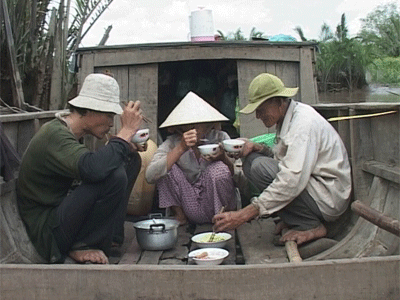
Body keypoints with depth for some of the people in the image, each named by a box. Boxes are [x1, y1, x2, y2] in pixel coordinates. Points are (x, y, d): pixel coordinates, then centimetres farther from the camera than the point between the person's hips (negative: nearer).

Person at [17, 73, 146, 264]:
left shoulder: (66, 132, 9)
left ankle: (108, 235, 3)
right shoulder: (54, 134, -22)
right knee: (114, 176, -31)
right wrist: (127, 131, -27)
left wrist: (128, 147, 0)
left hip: (62, 210, 10)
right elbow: (93, 168, -40)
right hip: (47, 232, -10)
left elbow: (101, 161, 18)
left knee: (130, 159, 7)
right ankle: (81, 247, -12)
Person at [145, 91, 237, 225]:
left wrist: (223, 158, -31)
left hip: (219, 204, 0)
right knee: (167, 166, -18)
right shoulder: (172, 143, -10)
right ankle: (179, 215, 3)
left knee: (219, 169, -27)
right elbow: (150, 176, -25)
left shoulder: (220, 138, -9)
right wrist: (181, 148, -32)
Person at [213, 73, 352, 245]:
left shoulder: (304, 122, -23)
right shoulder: (287, 119, 7)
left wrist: (244, 214, -35)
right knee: (251, 160, 1)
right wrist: (259, 149, -5)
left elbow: (291, 181, -32)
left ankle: (310, 226, -12)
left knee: (260, 167, -24)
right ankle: (291, 219, 1)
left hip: (329, 200, -9)